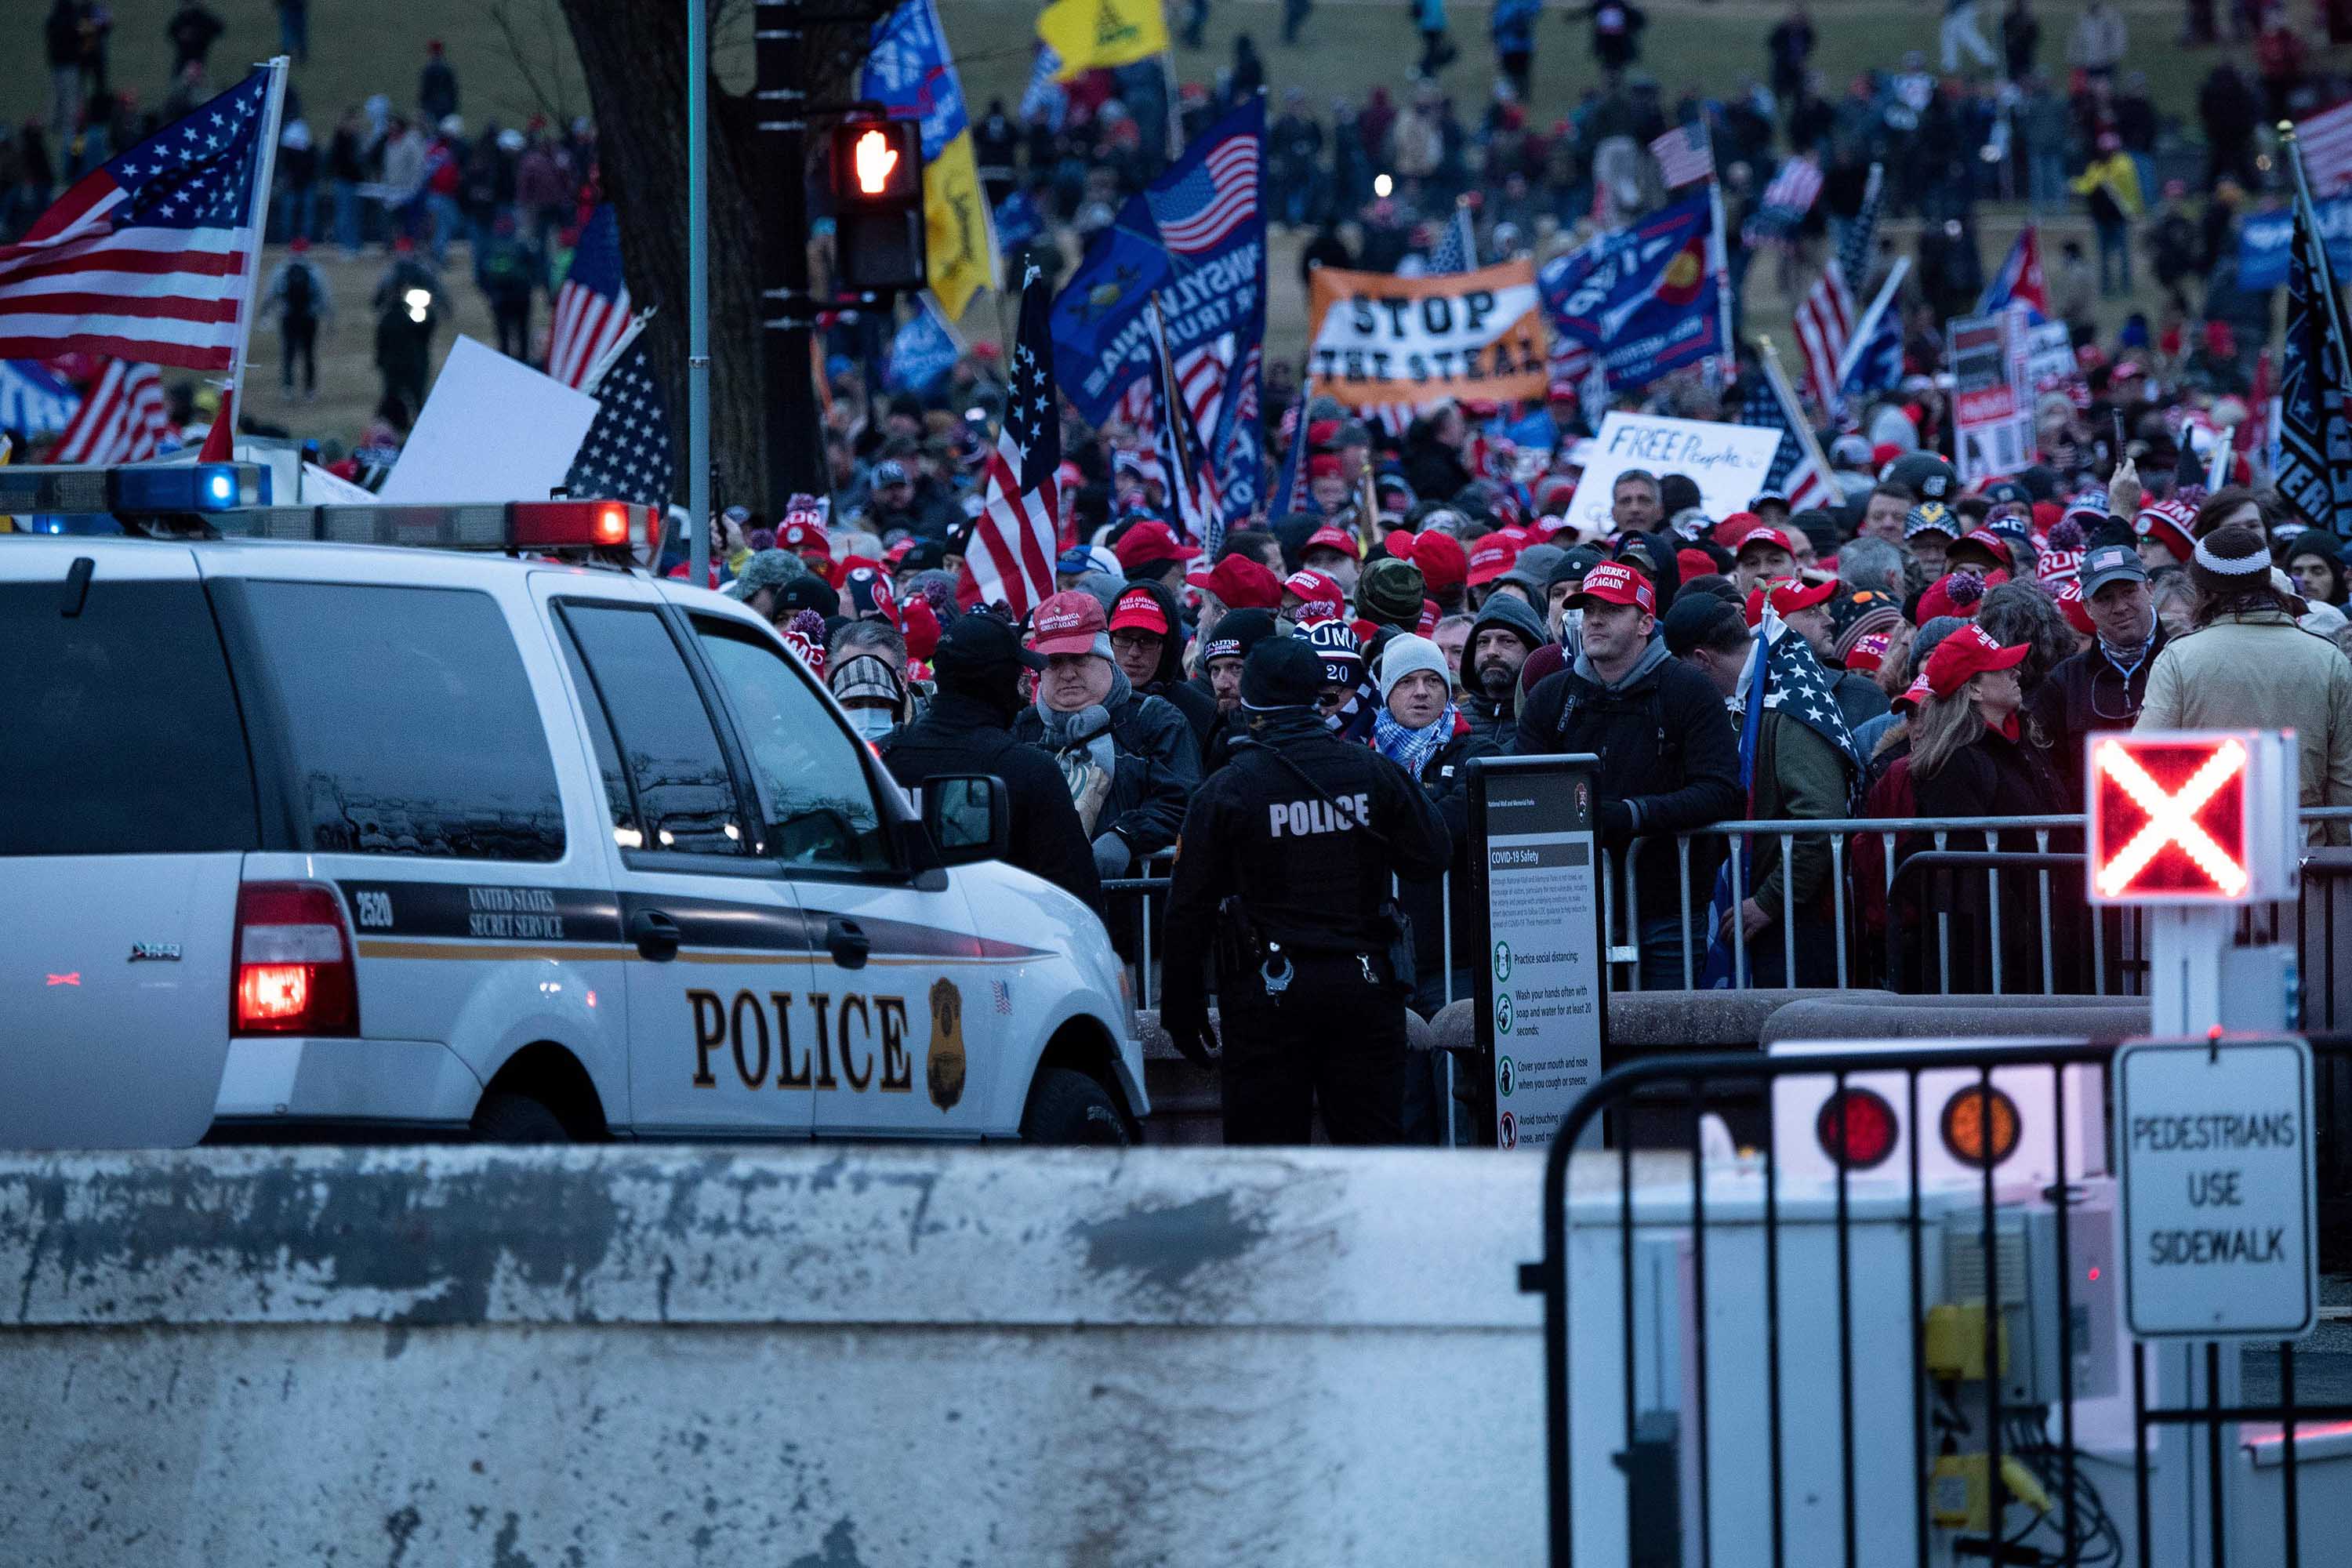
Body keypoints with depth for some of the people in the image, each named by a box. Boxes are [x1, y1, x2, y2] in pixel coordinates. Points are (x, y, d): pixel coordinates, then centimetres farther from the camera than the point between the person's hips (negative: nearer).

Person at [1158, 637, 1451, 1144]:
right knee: (1373, 1140, 6)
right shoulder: (1374, 773, 0)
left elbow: (1189, 907, -3)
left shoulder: (1224, 790, -6)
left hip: (1266, 992, -2)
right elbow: (1433, 859, 7)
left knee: (1267, 1143, 2)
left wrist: (1182, 1005, 5)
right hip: (1364, 985, 2)